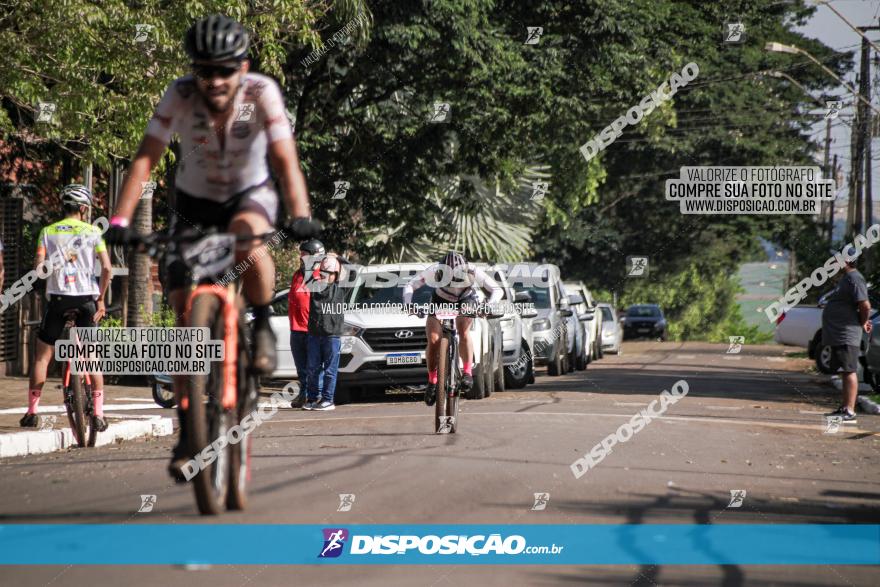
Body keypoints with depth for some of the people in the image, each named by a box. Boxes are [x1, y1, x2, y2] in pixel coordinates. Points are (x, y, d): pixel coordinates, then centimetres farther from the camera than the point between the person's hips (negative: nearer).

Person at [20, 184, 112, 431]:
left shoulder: (48, 232, 4)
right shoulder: (92, 231, 1)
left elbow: (38, 267, -7)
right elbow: (106, 267, -7)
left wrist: (48, 283, 10)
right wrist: (101, 299, 2)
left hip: (58, 299, 0)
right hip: (86, 299, 0)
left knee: (42, 355, 9)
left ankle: (32, 412, 5)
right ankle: (98, 414, 3)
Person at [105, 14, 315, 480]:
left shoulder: (261, 92, -25)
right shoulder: (181, 96, -23)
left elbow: (286, 159, -32)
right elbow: (146, 158, -27)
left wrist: (300, 216, -47)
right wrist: (120, 219, -39)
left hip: (249, 195, -1)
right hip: (194, 202, 1)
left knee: (247, 235, -39)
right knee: (185, 311, -9)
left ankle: (263, 328, -14)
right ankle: (187, 431, -2)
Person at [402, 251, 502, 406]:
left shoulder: (473, 272, -34)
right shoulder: (436, 270, -33)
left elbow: (497, 290, -28)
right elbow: (410, 286, -25)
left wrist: (487, 305, -47)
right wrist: (408, 304, -43)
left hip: (466, 300, -1)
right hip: (440, 300, 1)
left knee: (463, 331, -30)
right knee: (433, 340, -14)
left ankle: (468, 373, -23)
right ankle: (432, 382, 1)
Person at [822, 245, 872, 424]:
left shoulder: (854, 279, -16)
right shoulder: (846, 278, 17)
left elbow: (865, 305, -23)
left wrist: (863, 323, -9)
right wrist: (862, 322, 15)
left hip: (847, 334, -11)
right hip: (838, 334, 11)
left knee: (849, 371, -10)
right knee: (845, 371, 16)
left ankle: (850, 411, -12)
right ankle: (845, 408, 23)